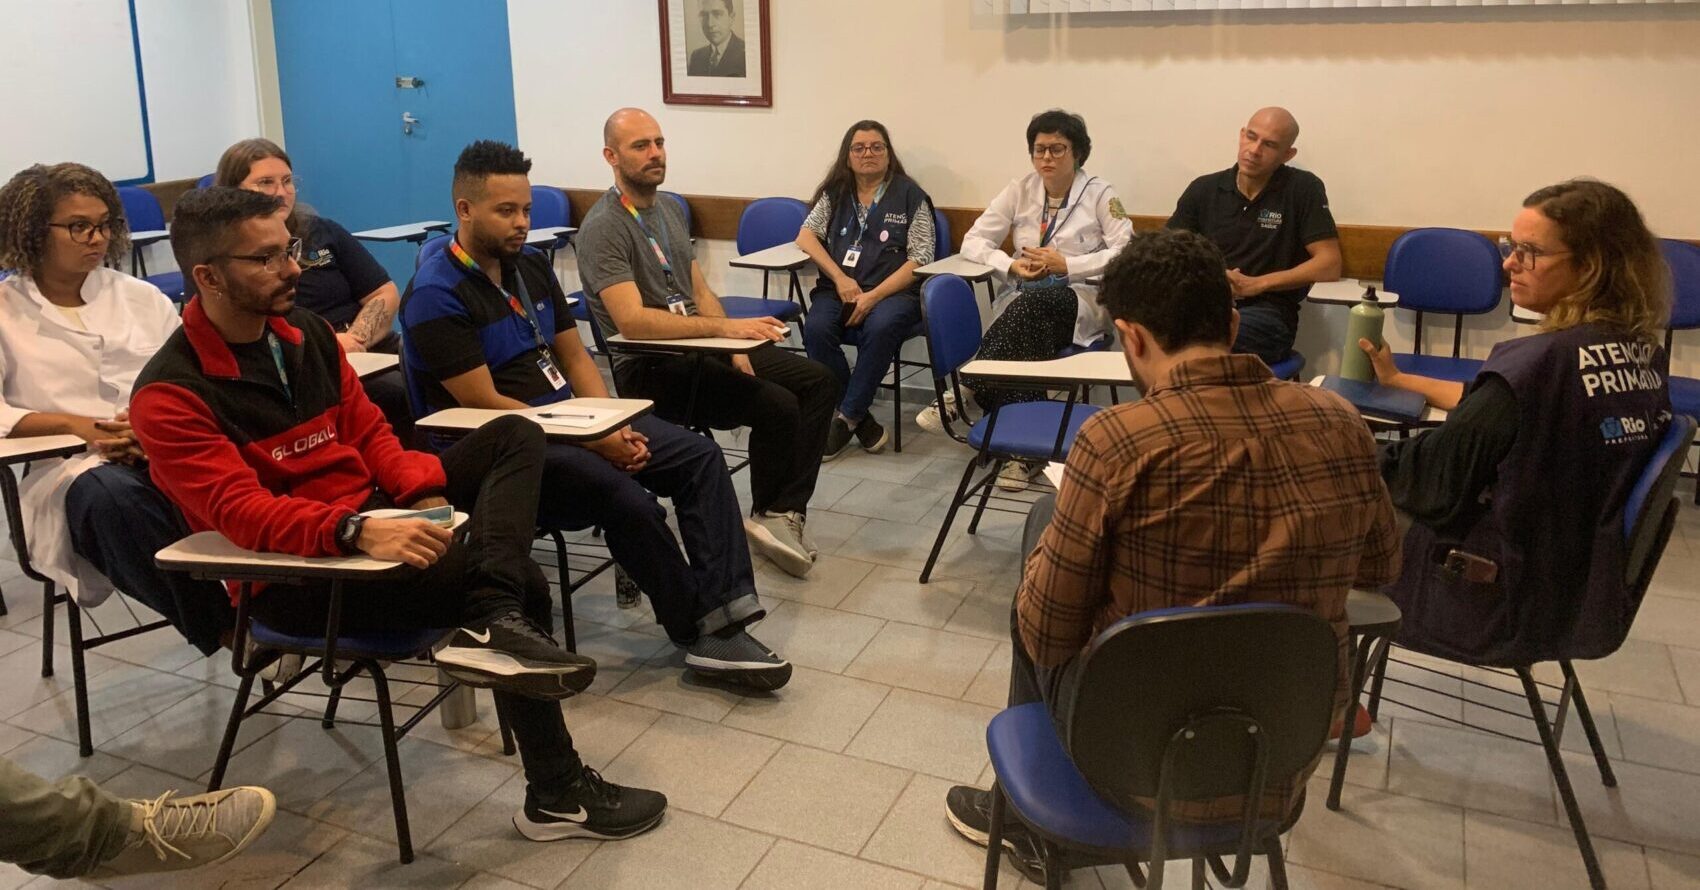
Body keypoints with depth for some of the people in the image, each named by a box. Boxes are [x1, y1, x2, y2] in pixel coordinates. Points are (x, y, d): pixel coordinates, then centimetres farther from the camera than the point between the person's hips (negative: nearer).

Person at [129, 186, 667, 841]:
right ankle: (556, 795, -9)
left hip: (375, 514, 8)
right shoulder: (170, 395, -16)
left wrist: (425, 493, -8)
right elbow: (240, 512, -27)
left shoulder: (304, 331, 7)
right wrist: (357, 531, -42)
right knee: (521, 582, -20)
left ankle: (492, 624, -29)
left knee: (516, 436, -4)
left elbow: (367, 430, 11)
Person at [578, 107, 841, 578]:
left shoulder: (670, 210, 14)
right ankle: (768, 514, 1)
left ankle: (785, 512, -6)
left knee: (820, 382, -2)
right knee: (778, 404, -24)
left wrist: (735, 345, -3)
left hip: (699, 347, 9)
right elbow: (632, 321, -26)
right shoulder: (603, 228, -14)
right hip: (649, 367, -9)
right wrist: (724, 328, -33)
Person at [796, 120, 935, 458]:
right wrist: (840, 279, -9)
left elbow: (920, 260, -3)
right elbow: (806, 236, 7)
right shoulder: (835, 193, 16)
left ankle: (846, 417, -23)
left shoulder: (910, 195, 4)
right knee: (816, 329, -28)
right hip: (838, 288, 3)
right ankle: (861, 421, -19)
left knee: (880, 327, -36)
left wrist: (873, 296, -15)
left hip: (893, 291, -3)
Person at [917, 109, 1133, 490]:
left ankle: (964, 392, -37)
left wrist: (1066, 265, -15)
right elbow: (973, 241, 7)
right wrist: (1011, 266, -11)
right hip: (1024, 306, 3)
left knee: (1030, 304, -37)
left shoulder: (1100, 194, 2)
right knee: (1024, 339, -34)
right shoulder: (1019, 191, 11)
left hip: (1081, 302, -2)